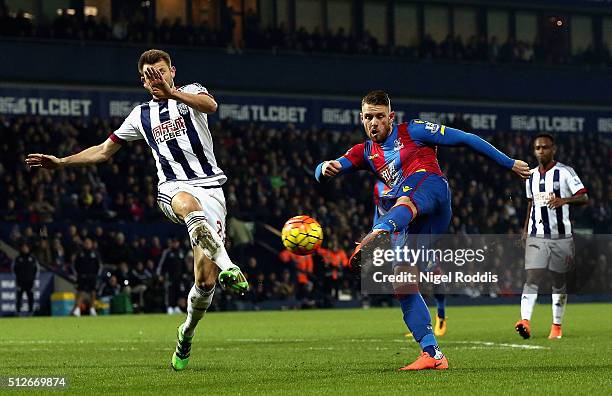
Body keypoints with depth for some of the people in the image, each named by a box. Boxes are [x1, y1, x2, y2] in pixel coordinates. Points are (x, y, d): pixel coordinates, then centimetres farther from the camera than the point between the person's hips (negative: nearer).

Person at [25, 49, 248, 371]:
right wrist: (62, 162, 17)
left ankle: (187, 333, 18)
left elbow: (210, 105, -17)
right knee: (188, 204, -42)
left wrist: (171, 92, -32)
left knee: (206, 278, -10)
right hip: (174, 188, 1)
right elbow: (105, 150, 28)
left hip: (210, 187, -1)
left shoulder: (190, 92, 9)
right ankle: (226, 266, -60)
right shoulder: (142, 115, 21)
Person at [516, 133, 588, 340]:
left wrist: (565, 200, -26)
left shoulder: (565, 172, -3)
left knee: (559, 282, 5)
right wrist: (525, 229, 19)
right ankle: (525, 321, -25)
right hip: (536, 237, 3)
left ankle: (557, 326, 16)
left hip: (560, 236, -3)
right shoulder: (531, 176, 12)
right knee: (532, 278, -13)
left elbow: (584, 198, -8)